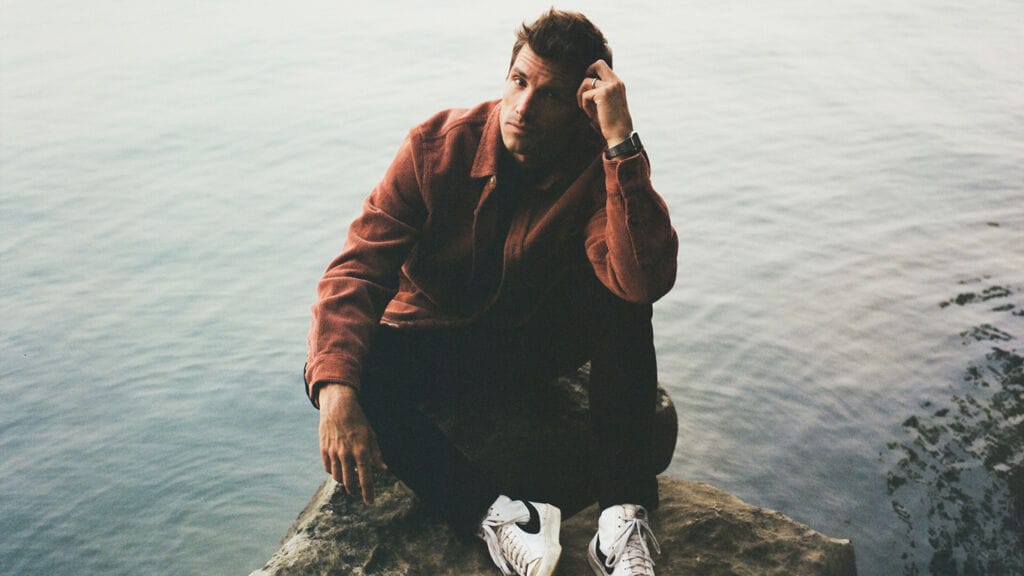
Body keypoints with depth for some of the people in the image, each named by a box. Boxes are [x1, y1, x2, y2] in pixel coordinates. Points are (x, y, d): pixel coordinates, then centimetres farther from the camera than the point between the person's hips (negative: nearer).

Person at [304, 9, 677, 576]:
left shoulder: (599, 164, -19)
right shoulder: (435, 146, -17)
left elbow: (648, 280, -37)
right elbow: (358, 268, -23)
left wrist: (621, 142, -41)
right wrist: (336, 390, -39)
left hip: (541, 338, 0)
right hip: (435, 342, 1)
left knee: (624, 289, -29)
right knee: (334, 370, -28)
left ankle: (623, 518, -31)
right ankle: (494, 514, -33)